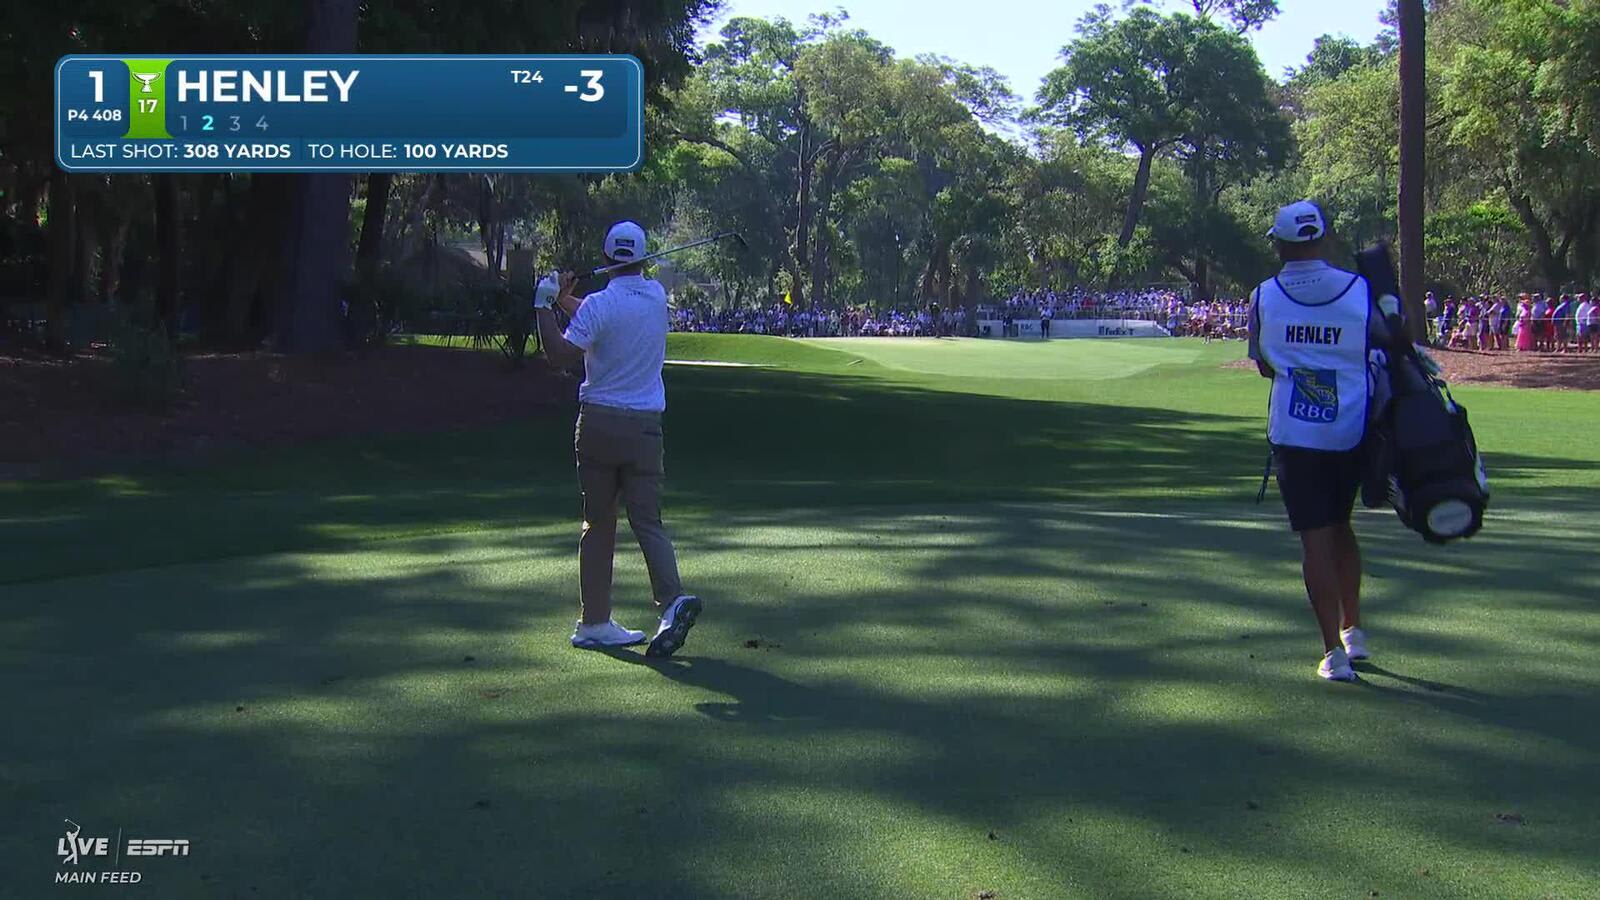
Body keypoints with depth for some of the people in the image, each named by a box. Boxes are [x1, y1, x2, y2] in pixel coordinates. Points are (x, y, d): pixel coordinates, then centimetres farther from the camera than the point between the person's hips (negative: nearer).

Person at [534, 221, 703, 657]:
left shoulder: (600, 304, -10)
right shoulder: (657, 296, 5)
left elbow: (561, 354, -16)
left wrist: (544, 305, -7)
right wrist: (566, 300, 15)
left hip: (598, 422, -2)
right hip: (644, 425, 2)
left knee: (598, 523, 8)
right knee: (647, 520, 0)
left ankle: (594, 622, 11)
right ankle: (672, 599, -22)